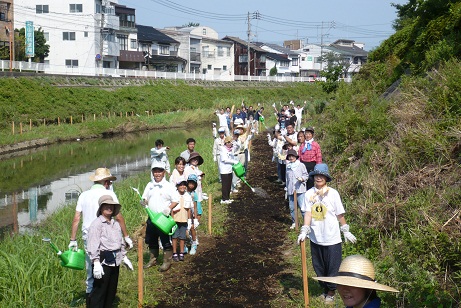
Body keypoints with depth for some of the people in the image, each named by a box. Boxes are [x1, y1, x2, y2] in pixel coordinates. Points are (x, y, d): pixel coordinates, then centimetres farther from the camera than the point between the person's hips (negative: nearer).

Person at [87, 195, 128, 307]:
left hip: (115, 262, 8)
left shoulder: (116, 224, 14)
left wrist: (124, 257, 22)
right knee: (99, 291, -5)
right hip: (103, 261, -8)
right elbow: (93, 245, -17)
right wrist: (96, 263, -23)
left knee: (111, 291, 14)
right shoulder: (97, 224, -10)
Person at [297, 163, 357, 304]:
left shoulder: (333, 193, -8)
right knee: (318, 266, 14)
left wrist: (346, 231, 4)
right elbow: (308, 213, -5)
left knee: (332, 266, 6)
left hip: (332, 238, -3)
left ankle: (331, 292, 25)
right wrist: (304, 231, -14)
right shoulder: (309, 193, -2)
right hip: (315, 237, 3)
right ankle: (324, 289, 34)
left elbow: (340, 214, -1)